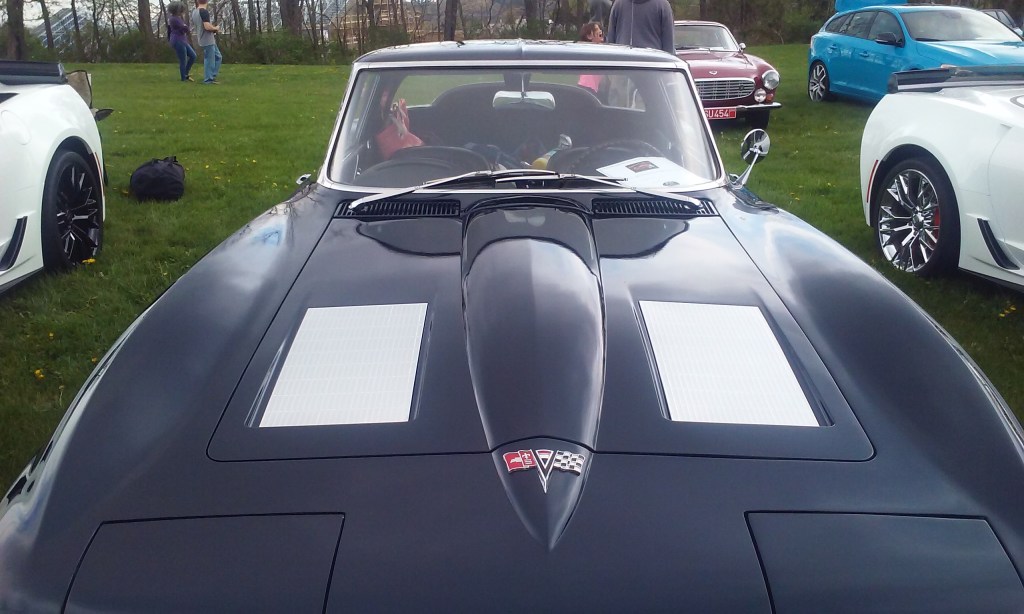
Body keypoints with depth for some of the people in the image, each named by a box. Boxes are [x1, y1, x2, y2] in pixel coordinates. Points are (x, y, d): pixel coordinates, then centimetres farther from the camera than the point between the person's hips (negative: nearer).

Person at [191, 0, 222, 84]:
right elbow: (207, 26, -27)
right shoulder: (204, 12, -18)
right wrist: (216, 28, -6)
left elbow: (194, 25, 23)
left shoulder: (194, 12, 10)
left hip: (206, 40, 9)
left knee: (218, 57, 18)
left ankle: (212, 76, 19)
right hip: (208, 40, -9)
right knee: (209, 60, -1)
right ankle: (208, 79, 4)